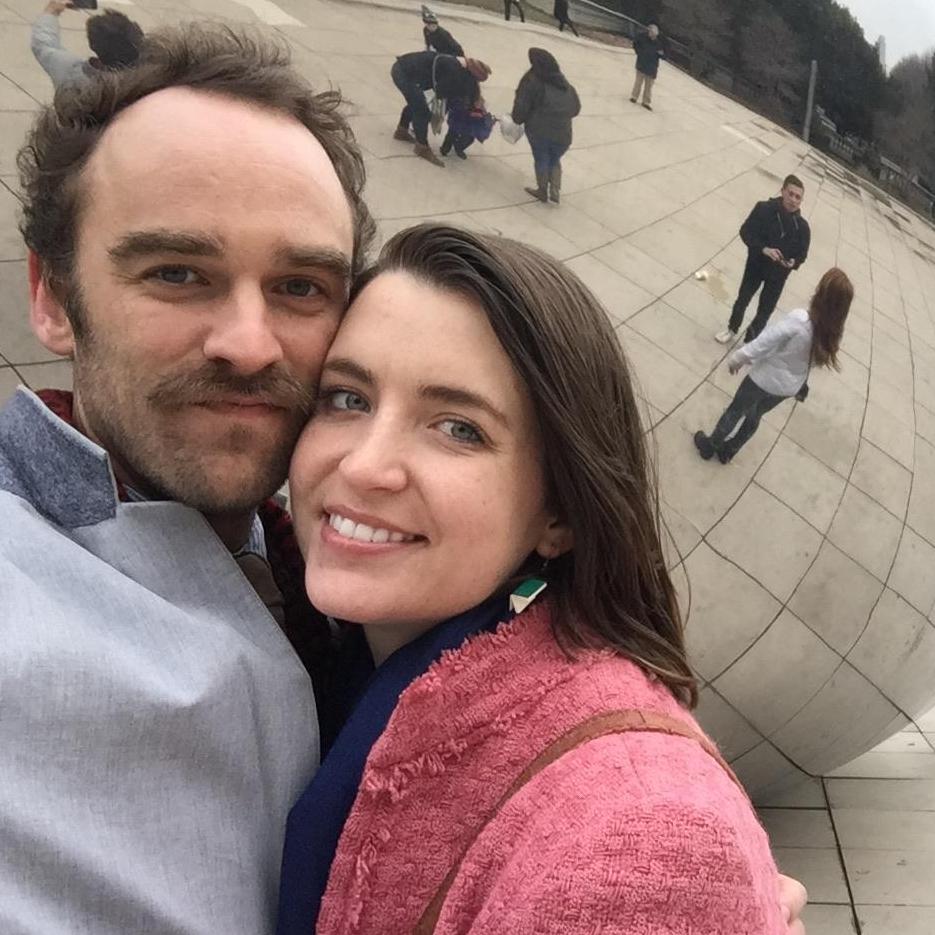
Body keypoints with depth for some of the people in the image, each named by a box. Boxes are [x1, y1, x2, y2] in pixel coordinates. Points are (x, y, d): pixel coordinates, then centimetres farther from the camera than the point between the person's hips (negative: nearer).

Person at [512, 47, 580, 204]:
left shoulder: (532, 81, -2)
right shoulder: (564, 83, 15)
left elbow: (521, 106, -6)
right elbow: (576, 107, 18)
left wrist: (518, 119, 13)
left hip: (539, 130, -4)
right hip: (563, 133, 4)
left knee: (541, 160, 17)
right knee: (554, 160, 25)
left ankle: (543, 191, 27)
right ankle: (555, 191, 14)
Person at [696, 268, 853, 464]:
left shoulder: (798, 320, -33)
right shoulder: (834, 334, -16)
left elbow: (768, 339, -24)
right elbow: (816, 359, -3)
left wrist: (738, 357, -10)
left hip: (766, 378, -5)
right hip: (789, 387, 5)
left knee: (735, 411, 21)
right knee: (754, 416, 28)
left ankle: (709, 446, 41)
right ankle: (727, 451, 47)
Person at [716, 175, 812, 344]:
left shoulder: (802, 227, -15)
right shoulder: (764, 208, -19)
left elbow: (802, 254, -5)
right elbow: (745, 231, -15)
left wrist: (793, 263, -28)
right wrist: (763, 248, -29)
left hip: (778, 274, 0)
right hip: (756, 264, 0)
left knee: (765, 311, 7)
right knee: (742, 299, 18)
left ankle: (749, 342, 28)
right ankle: (732, 330, 44)